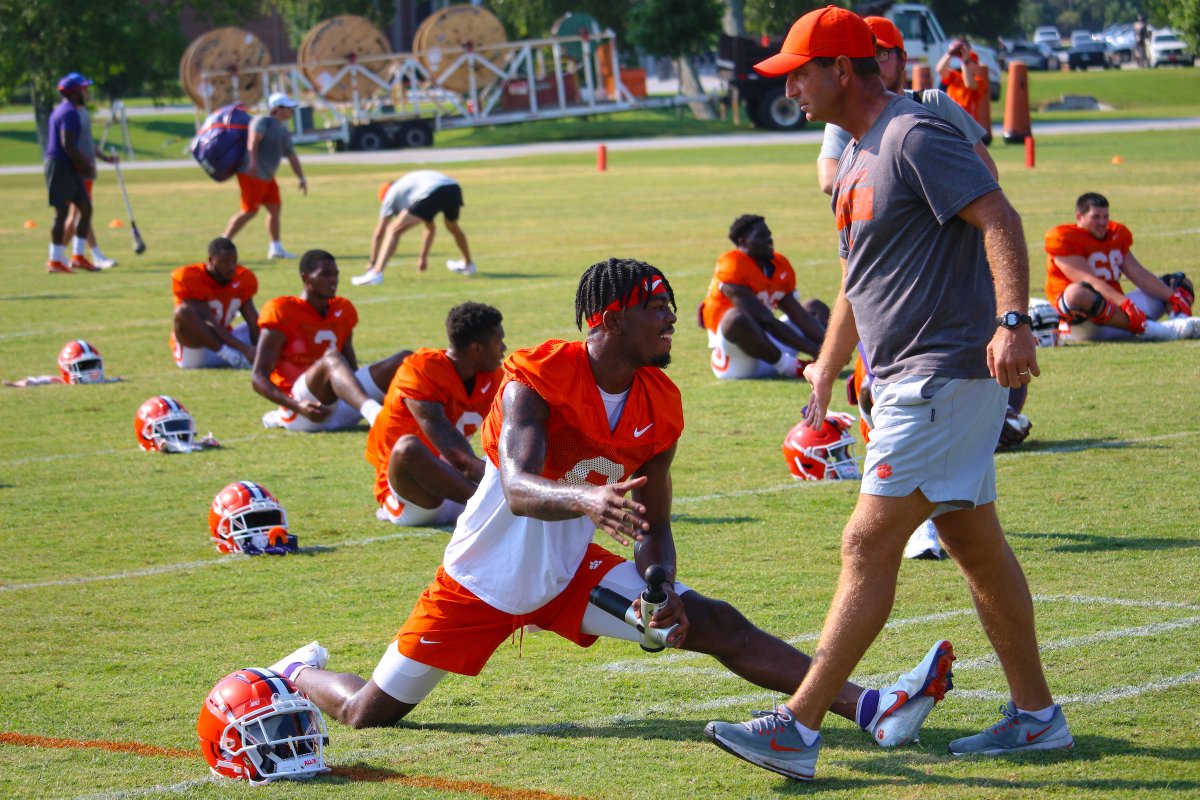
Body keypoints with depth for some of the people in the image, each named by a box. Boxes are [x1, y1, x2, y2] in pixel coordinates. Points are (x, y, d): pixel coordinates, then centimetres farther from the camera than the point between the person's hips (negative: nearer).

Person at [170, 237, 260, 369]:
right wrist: (244, 349, -33)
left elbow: (253, 321, -8)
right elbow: (210, 325, -26)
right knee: (184, 312, -34)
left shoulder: (243, 278, -3)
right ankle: (231, 356, -34)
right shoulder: (189, 279, -20)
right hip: (195, 349, -6)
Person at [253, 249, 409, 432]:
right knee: (331, 356, -37)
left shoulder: (343, 310, 17)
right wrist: (298, 407, -22)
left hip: (340, 412, 7)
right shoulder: (282, 312, -2)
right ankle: (372, 411, -67)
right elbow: (258, 378, -7)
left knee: (404, 360, -6)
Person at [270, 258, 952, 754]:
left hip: (570, 573, 4)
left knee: (714, 624, -12)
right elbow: (519, 490, -38)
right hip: (487, 576, -4)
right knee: (370, 712, 1)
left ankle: (867, 707, -21)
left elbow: (654, 528, 4)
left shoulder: (660, 408, -3)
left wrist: (661, 586, -17)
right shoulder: (535, 377, -22)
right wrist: (585, 498, -58)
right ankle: (301, 671, 35)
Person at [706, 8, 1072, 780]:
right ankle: (1037, 715, 22)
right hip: (907, 381, 11)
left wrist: (1013, 323, -36)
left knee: (869, 545, -12)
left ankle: (798, 730, -13)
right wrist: (825, 376, 27)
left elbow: (1000, 219, -24)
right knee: (977, 546, 14)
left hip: (947, 375, -11)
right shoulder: (857, 157, 18)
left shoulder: (915, 137, -14)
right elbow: (859, 279, 27)